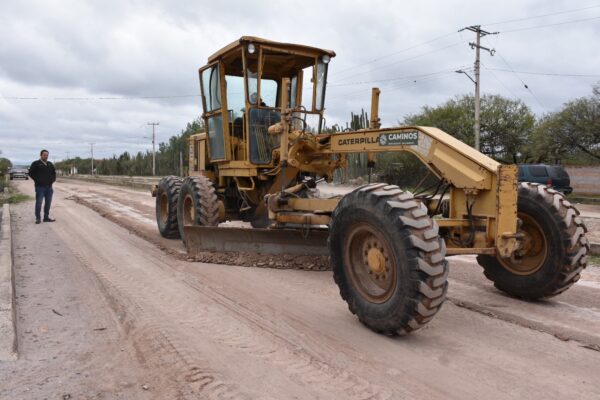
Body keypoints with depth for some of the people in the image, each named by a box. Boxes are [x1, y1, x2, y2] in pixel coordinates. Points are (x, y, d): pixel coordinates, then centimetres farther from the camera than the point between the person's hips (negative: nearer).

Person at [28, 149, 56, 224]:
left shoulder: (50, 164, 16)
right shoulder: (36, 163, -1)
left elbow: (54, 172, 25)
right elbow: (31, 173, -5)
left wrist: (53, 179, 9)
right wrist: (37, 180, -10)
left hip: (49, 186, 6)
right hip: (40, 186, -6)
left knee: (48, 202, 7)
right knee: (39, 202, -6)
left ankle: (46, 217, 15)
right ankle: (38, 218, -1)